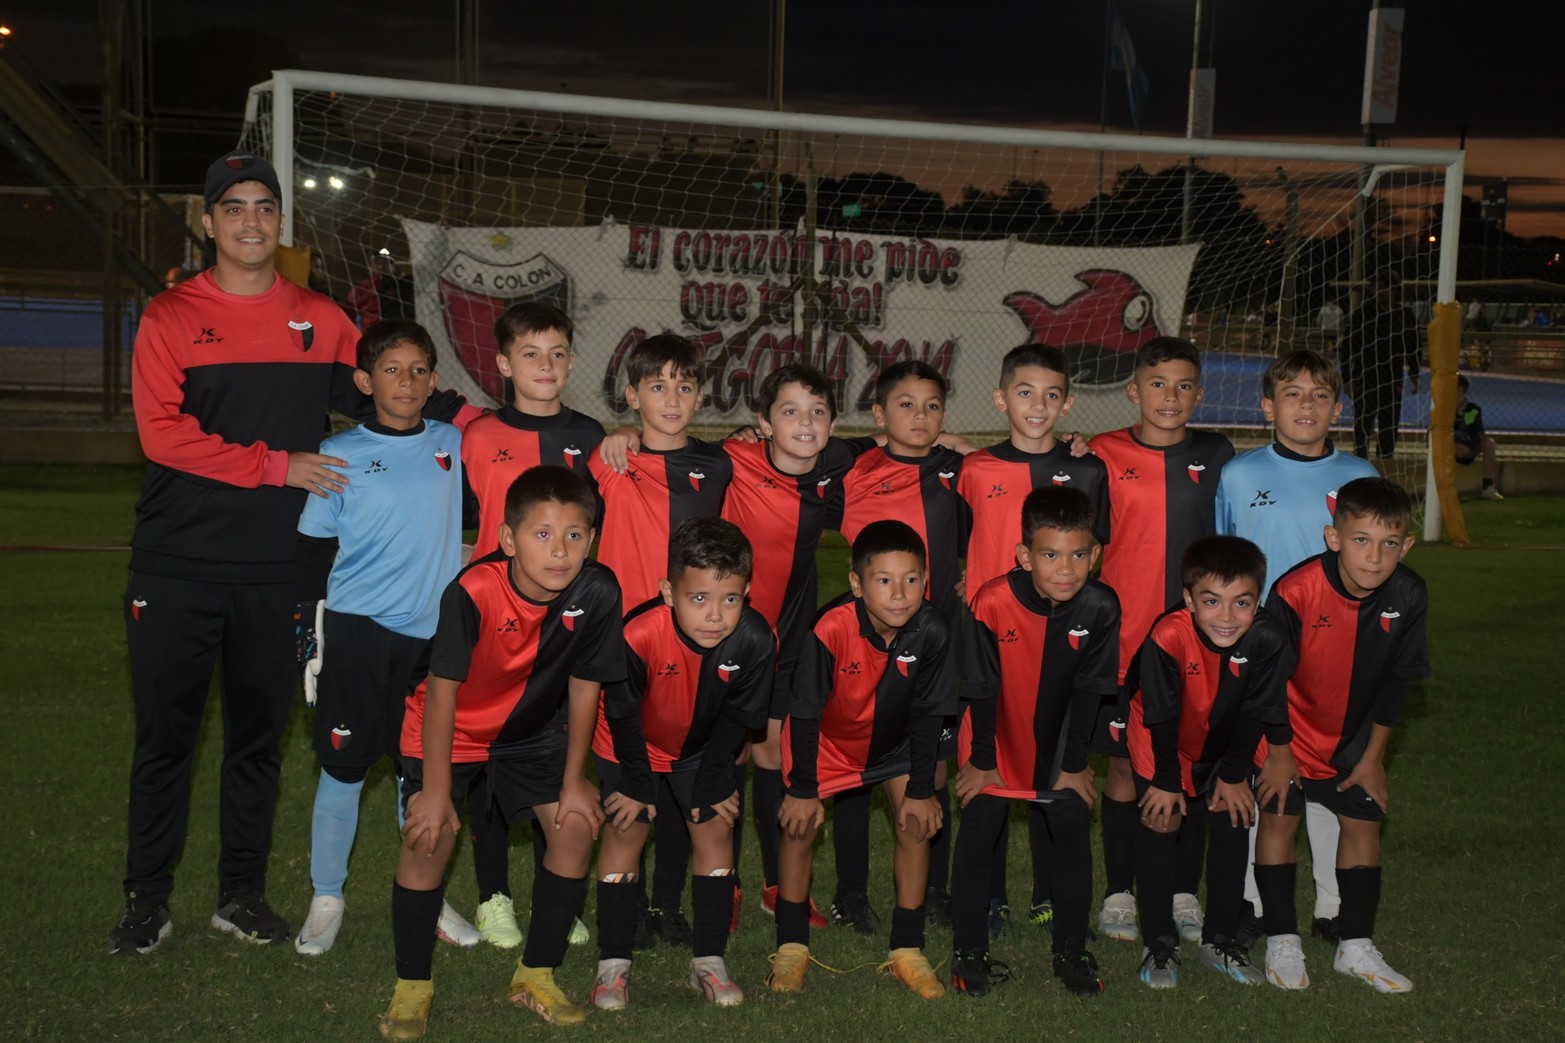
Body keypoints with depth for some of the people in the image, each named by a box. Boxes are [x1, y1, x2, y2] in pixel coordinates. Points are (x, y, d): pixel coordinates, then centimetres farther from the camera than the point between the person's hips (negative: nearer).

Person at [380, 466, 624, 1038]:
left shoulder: (598, 593, -24)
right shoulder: (473, 592, -34)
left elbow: (585, 687, -11)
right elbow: (443, 690, -25)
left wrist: (574, 780, -5)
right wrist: (436, 790, -22)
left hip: (533, 730, 3)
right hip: (450, 730, -3)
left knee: (577, 825, -8)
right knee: (428, 837, -16)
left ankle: (536, 975, 11)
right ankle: (412, 985, 5)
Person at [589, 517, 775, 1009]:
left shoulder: (755, 639, -32)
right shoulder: (638, 636, -39)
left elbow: (736, 719, -14)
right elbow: (623, 715, -21)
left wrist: (711, 783, -6)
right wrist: (637, 783, -10)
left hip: (703, 746, 2)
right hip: (633, 742, -2)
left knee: (716, 828, -2)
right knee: (625, 830, -5)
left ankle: (708, 961, 11)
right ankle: (613, 963, 6)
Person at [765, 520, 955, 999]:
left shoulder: (932, 631, -28)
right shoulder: (831, 629, -36)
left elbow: (928, 714, -14)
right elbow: (805, 713, -23)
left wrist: (921, 790, -9)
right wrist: (802, 789, -16)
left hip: (894, 739, 2)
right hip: (826, 736, -2)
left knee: (917, 824, -6)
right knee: (800, 825, -5)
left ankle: (907, 950, 8)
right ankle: (791, 946, 12)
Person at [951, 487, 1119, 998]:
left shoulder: (1100, 606, -22)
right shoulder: (992, 603, -29)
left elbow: (1088, 689, -10)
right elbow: (982, 689, -17)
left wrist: (1074, 763, -5)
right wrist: (981, 761, -9)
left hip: (1057, 741, 2)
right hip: (998, 741, -2)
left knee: (1073, 833, 1)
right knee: (980, 833, 0)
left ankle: (1071, 950, 18)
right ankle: (968, 949, 14)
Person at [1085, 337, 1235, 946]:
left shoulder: (1215, 455, 6)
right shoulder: (1105, 455, 0)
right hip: (1123, 637, -2)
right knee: (1124, 764, 5)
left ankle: (1184, 893, 21)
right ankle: (1119, 893, 18)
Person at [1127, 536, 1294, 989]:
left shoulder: (1267, 640, -30)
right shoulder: (1167, 638, -37)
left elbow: (1256, 713, -15)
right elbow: (1161, 717, -23)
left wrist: (1234, 775, -5)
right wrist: (1166, 780, -13)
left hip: (1228, 747, 2)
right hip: (1165, 743, -2)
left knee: (1233, 822, 2)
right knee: (1161, 821, -6)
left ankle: (1220, 939, 17)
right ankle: (1159, 943, 7)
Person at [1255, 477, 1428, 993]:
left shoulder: (1408, 596, -17)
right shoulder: (1295, 591, -29)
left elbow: (1396, 681, -4)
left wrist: (1373, 756, 1)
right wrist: (1278, 752, -10)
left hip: (1354, 737, 4)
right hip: (1290, 731, -3)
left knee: (1363, 825, 6)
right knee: (1278, 820, -2)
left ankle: (1356, 946, 18)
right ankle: (1282, 941, 11)